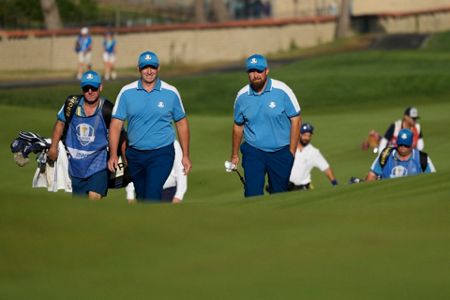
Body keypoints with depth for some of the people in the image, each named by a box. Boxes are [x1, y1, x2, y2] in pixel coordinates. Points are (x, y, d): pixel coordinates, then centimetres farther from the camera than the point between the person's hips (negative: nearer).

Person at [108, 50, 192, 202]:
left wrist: (185, 155, 6)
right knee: (141, 197, 14)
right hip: (135, 154, 3)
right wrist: (113, 155, -8)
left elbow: (182, 124, 8)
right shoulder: (127, 92, 0)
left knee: (152, 196, -17)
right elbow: (116, 124, 0)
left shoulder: (171, 92, 0)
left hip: (161, 154, -3)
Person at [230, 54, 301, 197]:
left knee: (279, 194, 8)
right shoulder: (242, 96, 1)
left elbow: (296, 119, -4)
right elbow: (238, 126, 13)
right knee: (253, 194, -12)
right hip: (253, 152, 1)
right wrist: (234, 155, 18)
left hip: (281, 152, -1)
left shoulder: (282, 90, -8)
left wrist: (292, 151, -8)